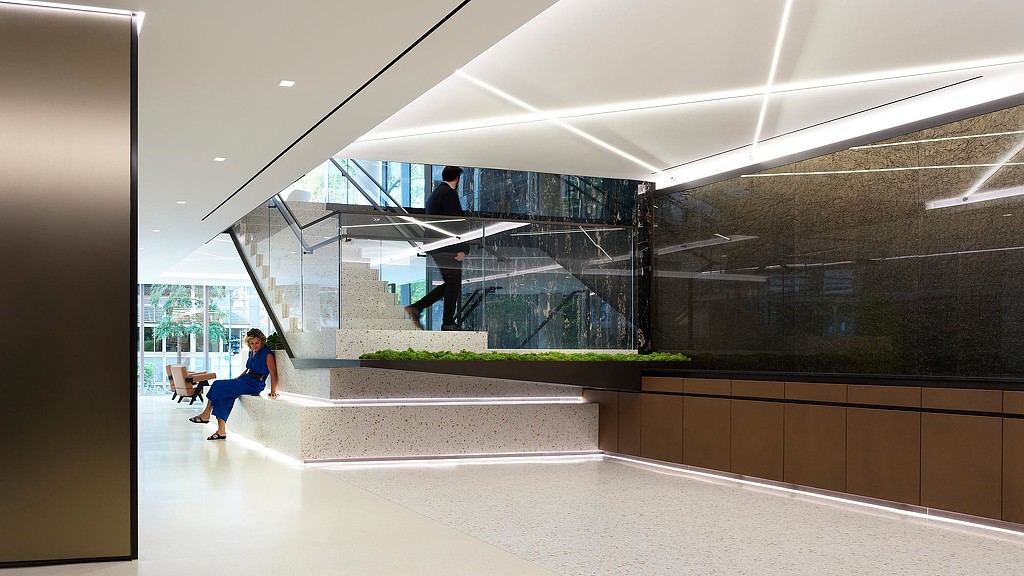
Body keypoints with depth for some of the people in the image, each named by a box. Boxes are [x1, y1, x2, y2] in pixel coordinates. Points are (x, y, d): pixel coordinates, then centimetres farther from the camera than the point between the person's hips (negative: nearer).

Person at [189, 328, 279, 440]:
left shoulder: (267, 354, -12)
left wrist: (273, 391, -20)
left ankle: (206, 415, 4)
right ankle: (221, 431, -13)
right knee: (223, 396, -13)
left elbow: (273, 374, -13)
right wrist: (237, 379, 15)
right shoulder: (252, 352, 14)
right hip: (245, 380, 8)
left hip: (254, 385, -8)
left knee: (217, 385, -12)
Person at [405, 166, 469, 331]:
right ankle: (448, 322, 5)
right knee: (454, 282, 0)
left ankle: (416, 307, 6)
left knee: (449, 283, 14)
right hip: (447, 246, -9)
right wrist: (461, 249, -19)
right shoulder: (449, 193, -13)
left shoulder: (435, 193, 16)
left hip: (435, 245, 9)